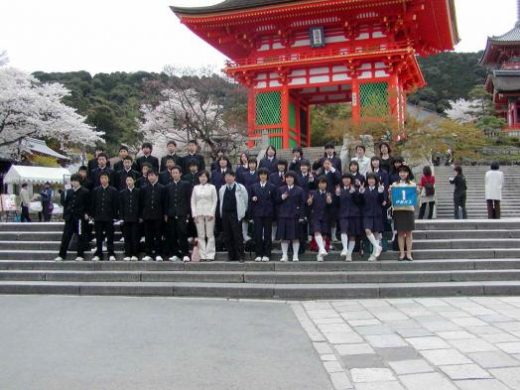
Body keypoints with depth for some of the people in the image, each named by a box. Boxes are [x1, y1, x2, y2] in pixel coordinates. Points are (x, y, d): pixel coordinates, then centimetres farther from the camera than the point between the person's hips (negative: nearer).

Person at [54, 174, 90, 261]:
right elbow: (64, 203, 13)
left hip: (80, 218, -4)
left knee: (81, 236, 2)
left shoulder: (85, 192, -2)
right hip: (70, 217, 4)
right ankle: (61, 255, 8)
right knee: (65, 236, 3)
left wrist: (86, 213, -9)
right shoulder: (68, 192, 12)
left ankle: (80, 255, 10)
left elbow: (88, 204, -1)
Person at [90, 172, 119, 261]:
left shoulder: (113, 191, 0)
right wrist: (93, 215, 3)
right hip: (98, 218, 2)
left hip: (109, 218, -2)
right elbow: (93, 204, 8)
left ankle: (111, 255, 8)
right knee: (99, 237, 7)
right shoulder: (95, 191, 7)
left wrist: (114, 216, -6)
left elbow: (116, 205, -1)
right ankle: (98, 254, 14)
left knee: (110, 237, 3)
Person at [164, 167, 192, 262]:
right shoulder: (168, 187, 15)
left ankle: (185, 254, -6)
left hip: (182, 214, -3)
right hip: (171, 215, 4)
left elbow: (189, 199, 2)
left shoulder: (186, 185, 6)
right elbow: (166, 201, 14)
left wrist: (188, 213, -5)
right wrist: (166, 214, 6)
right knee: (172, 236, 3)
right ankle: (174, 254, 11)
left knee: (183, 234, -10)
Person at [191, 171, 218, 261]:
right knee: (200, 235, 2)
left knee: (210, 235, -1)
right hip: (198, 214, 2)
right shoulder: (196, 188, 10)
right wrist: (194, 214, 1)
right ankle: (203, 255, 6)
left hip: (209, 213, -2)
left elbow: (215, 201, 1)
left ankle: (210, 255, 3)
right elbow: (193, 201, 9)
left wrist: (211, 213, -7)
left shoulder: (212, 187, 2)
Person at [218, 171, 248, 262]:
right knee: (227, 236, 5)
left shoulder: (240, 188, -2)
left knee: (237, 235, -7)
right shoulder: (222, 189, 10)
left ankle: (241, 255, -1)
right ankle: (232, 256, 12)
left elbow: (245, 200, 4)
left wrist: (242, 211, 7)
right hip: (225, 214, 4)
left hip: (235, 214, -4)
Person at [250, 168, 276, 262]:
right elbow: (250, 199, 13)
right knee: (257, 234, -2)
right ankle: (258, 254, 7)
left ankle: (266, 255, 9)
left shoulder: (272, 187, 5)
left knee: (267, 234, 2)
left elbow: (274, 200, 4)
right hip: (257, 213, 1)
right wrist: (253, 199, -9)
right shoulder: (254, 186, 10)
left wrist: (272, 212, -2)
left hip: (268, 214, -1)